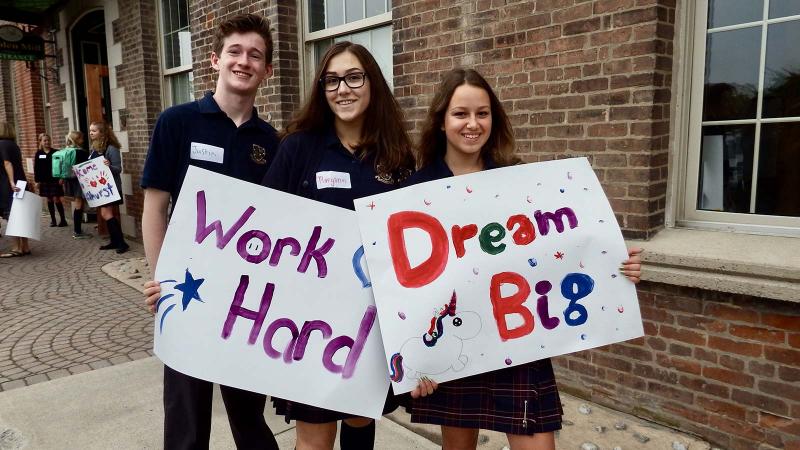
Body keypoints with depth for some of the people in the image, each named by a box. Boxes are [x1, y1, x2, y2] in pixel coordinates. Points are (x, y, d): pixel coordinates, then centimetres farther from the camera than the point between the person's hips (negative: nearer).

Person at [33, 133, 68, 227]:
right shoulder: (38, 154, 5)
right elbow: (36, 168, 5)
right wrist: (37, 181, 0)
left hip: (55, 180, -3)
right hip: (44, 181, 3)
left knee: (56, 199, -7)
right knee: (49, 200, 8)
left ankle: (63, 219, 1)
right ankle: (53, 220, 14)